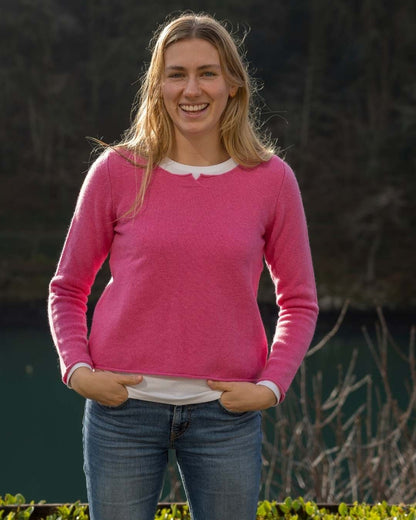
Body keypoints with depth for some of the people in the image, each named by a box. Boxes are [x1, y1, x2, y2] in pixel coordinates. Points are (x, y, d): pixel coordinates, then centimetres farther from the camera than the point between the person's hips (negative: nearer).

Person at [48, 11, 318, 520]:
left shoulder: (271, 179, 1)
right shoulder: (116, 172, -1)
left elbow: (299, 300, 9)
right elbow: (67, 287, 9)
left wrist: (270, 386, -3)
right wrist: (77, 369, -5)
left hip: (225, 413, 1)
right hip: (124, 405, 0)